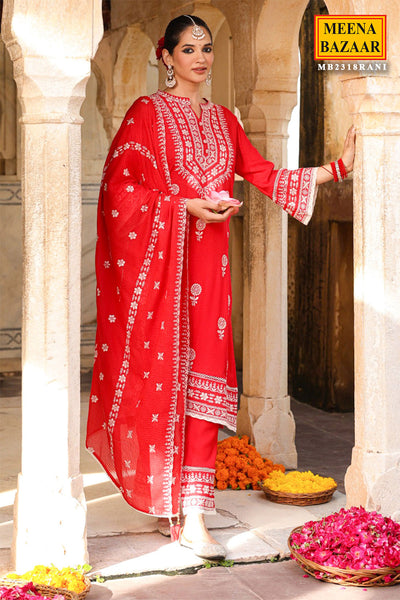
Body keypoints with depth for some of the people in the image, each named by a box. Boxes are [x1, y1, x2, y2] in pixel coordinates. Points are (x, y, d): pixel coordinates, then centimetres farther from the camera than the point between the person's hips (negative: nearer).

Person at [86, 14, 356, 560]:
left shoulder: (223, 121, 18)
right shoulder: (148, 113, 1)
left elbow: (264, 175, 13)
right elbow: (120, 185, -6)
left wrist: (337, 168, 8)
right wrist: (186, 204, -13)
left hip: (208, 261, 4)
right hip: (161, 259, -4)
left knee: (204, 380, -3)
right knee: (163, 376, -3)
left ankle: (192, 512, -3)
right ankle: (165, 493, 9)